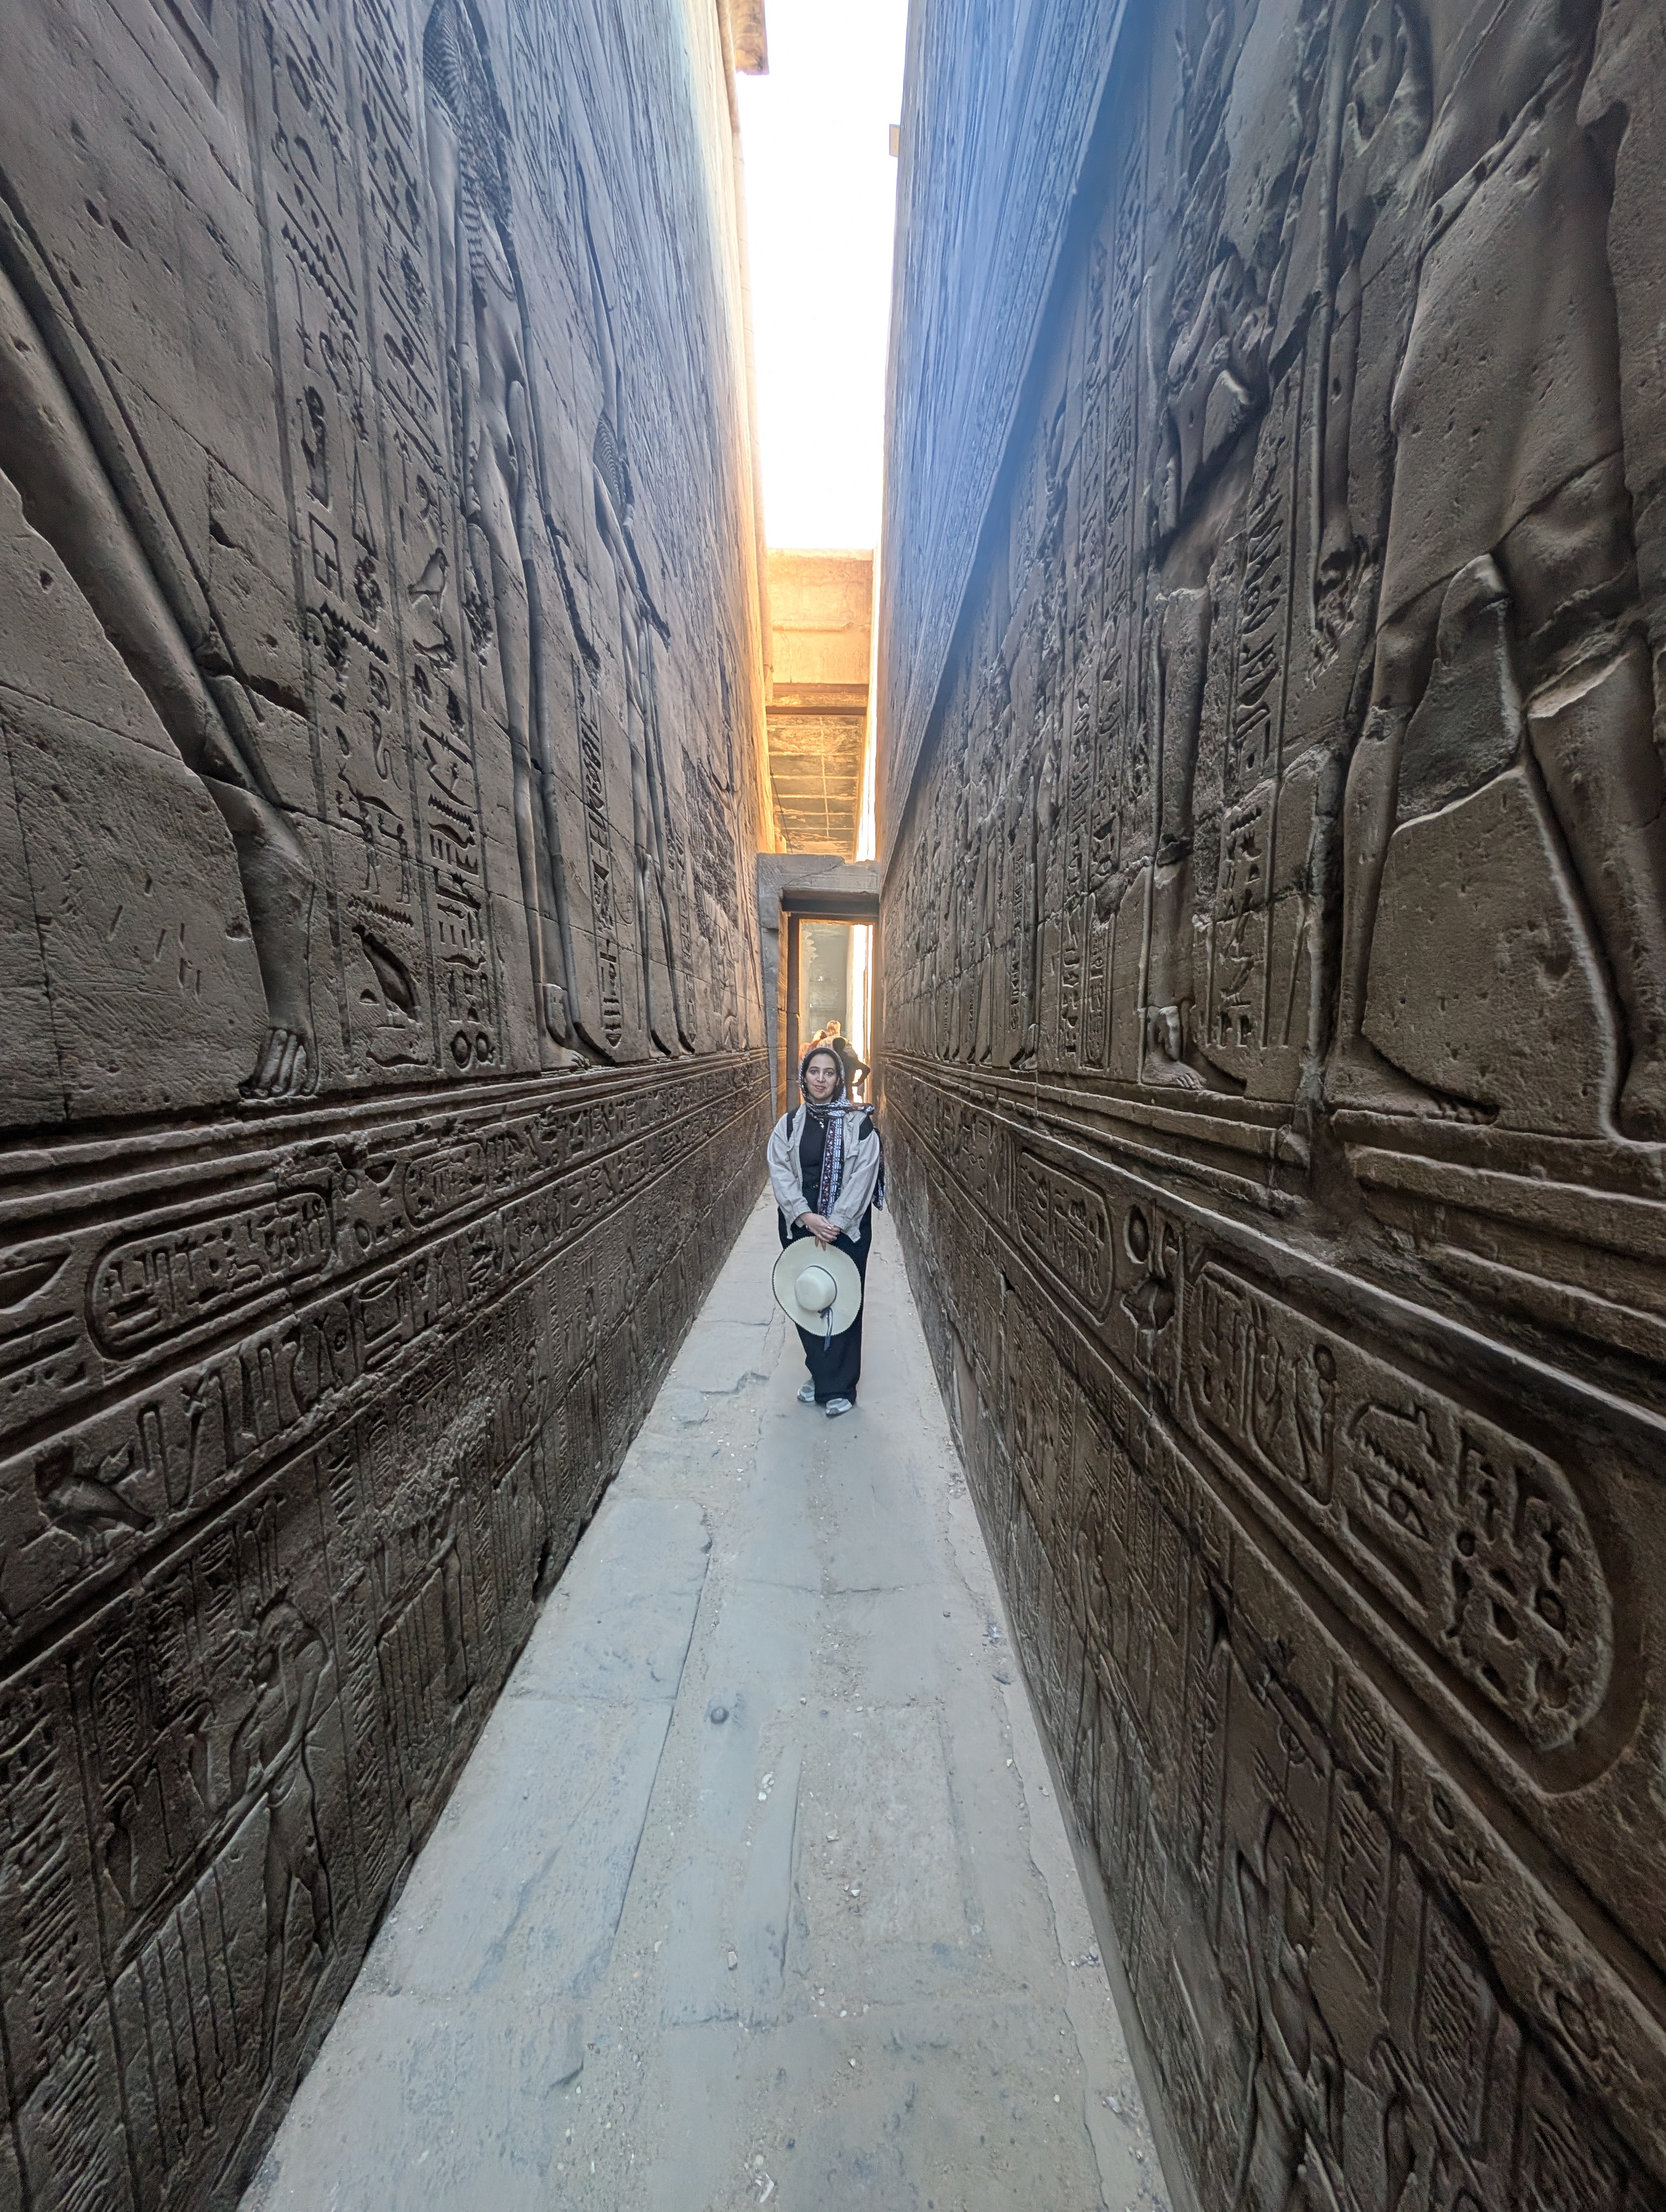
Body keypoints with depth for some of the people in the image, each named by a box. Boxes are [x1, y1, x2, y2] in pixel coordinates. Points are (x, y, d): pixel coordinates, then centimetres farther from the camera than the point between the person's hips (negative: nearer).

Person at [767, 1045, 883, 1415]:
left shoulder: (860, 1123, -6)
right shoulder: (789, 1124, 2)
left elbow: (862, 1178, -10)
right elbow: (780, 1174, -5)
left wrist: (835, 1224, -16)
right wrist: (808, 1217, -17)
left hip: (848, 1228, -2)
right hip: (799, 1227, 3)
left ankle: (839, 1387, 24)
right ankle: (820, 1375, 34)